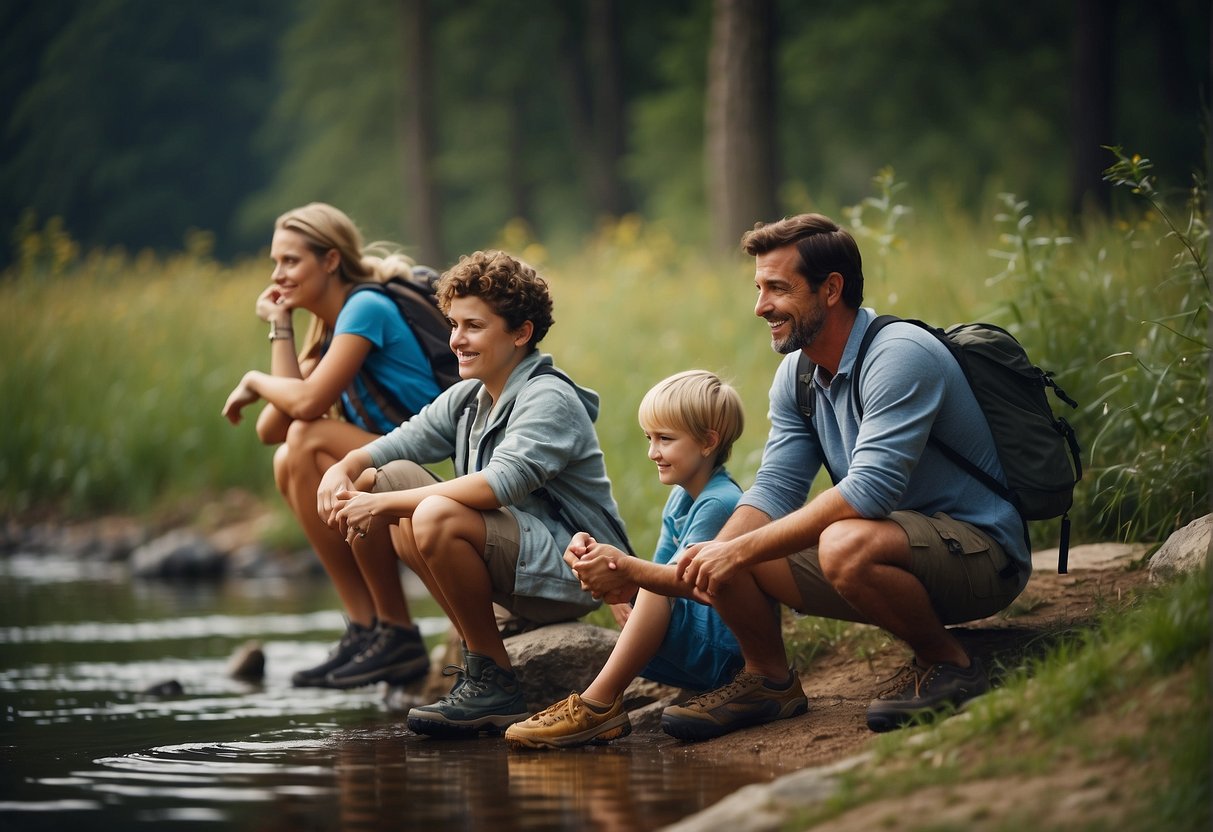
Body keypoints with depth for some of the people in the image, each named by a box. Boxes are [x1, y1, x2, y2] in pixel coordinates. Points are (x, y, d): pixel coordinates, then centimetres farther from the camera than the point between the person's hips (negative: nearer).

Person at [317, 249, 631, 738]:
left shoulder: (549, 400, -15)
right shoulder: (468, 399, 12)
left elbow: (497, 485, -30)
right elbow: (397, 445, 13)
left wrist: (385, 502, -30)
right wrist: (344, 469, -12)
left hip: (573, 571, -9)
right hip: (514, 563, 9)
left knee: (436, 515, -32)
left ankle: (495, 684, -18)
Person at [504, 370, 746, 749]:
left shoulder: (719, 503, -15)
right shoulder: (680, 500, 16)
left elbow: (682, 580, -26)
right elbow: (653, 574, 7)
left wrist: (625, 568, -39)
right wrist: (599, 556, -10)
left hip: (724, 651, -10)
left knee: (651, 588, -29)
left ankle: (598, 704, -26)